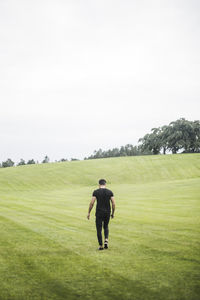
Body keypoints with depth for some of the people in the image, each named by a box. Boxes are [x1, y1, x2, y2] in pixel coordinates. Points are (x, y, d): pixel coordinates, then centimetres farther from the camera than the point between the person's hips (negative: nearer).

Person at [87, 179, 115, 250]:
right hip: (107, 213, 2)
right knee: (106, 227, 24)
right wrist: (113, 213, 9)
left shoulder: (96, 192, -6)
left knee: (99, 229, 9)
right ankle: (106, 240, 2)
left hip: (99, 213, -2)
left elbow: (92, 203, -10)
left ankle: (101, 246, 7)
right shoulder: (110, 192, 0)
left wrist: (88, 213, -1)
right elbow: (113, 203, -3)